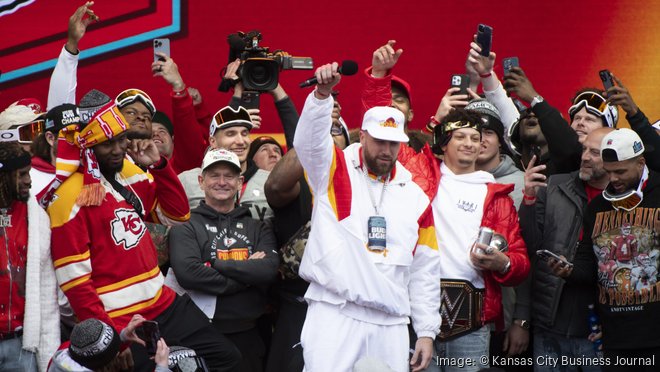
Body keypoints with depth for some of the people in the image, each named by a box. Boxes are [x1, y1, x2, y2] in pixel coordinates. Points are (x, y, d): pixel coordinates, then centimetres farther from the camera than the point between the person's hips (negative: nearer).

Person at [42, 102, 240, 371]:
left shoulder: (132, 173, 8)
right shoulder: (71, 195, -15)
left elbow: (178, 215, 15)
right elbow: (73, 277, -17)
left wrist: (158, 164, 1)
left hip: (165, 304, 8)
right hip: (118, 322, -8)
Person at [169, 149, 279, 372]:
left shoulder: (257, 228, 13)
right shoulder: (187, 227, 1)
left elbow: (269, 269, -6)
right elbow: (188, 274, -17)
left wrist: (216, 265, -11)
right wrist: (247, 275, -11)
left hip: (251, 334, 3)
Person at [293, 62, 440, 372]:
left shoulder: (415, 196, 14)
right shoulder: (335, 171, 6)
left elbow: (425, 271, 15)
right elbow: (309, 139, -16)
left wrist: (427, 331, 11)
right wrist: (322, 93, -33)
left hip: (391, 325, 4)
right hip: (333, 314, -4)